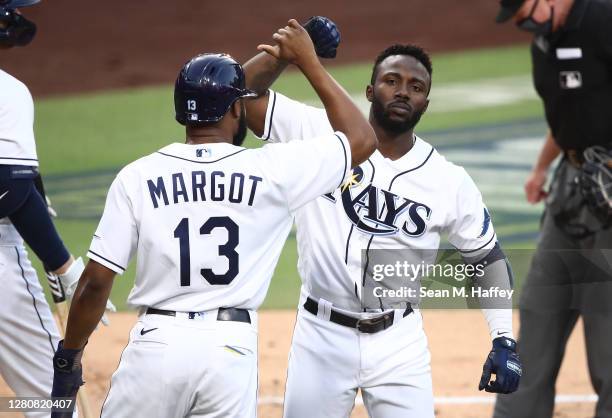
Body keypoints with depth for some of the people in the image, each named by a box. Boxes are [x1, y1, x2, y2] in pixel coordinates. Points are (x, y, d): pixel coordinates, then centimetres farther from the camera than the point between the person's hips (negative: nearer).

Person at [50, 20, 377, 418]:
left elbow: (96, 280, 0)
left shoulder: (137, 177, 2)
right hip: (231, 351, 0)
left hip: (156, 343, 0)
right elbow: (362, 140, 11)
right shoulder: (271, 170, 0)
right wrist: (309, 63, 17)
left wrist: (68, 359, 11)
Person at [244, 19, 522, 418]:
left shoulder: (451, 182, -2)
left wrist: (504, 340, -2)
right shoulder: (321, 136, -5)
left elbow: (487, 256, 7)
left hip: (398, 343, 0)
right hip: (322, 336, 0)